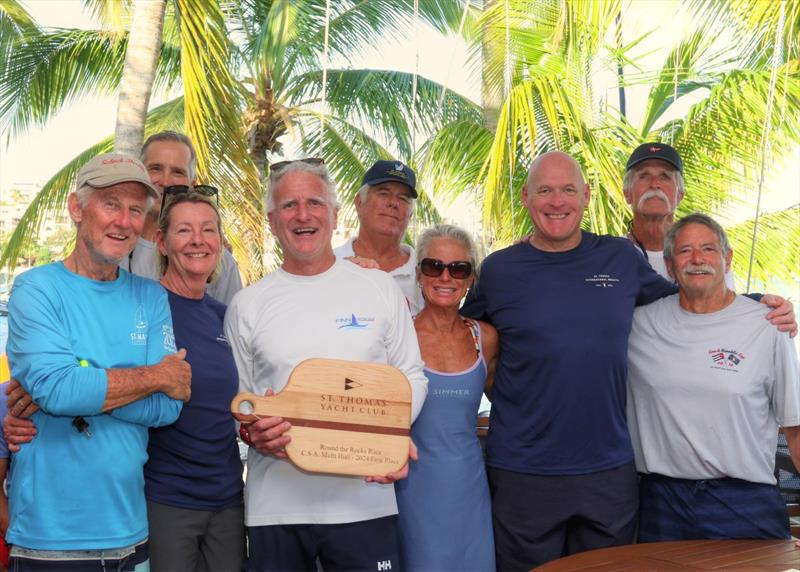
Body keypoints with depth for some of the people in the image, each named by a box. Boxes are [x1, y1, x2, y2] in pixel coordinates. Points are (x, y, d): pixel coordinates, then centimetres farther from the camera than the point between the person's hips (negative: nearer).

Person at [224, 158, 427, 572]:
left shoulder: (381, 289, 5)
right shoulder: (247, 305, 6)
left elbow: (412, 378, 9)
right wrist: (252, 432, -12)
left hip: (366, 498, 0)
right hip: (275, 503, 1)